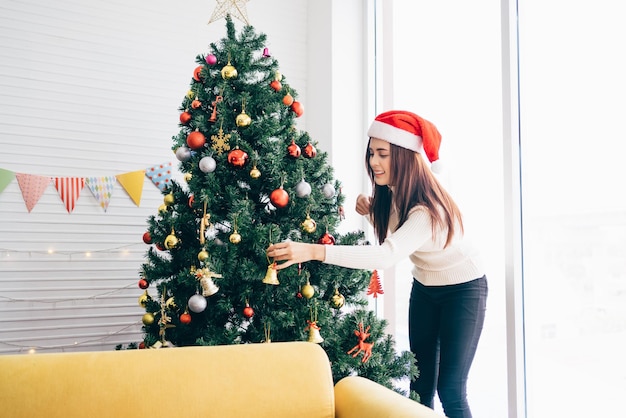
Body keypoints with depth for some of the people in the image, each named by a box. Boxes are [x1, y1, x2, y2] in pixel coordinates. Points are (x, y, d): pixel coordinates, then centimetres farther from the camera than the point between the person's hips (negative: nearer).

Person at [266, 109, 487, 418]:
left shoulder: (429, 209, -35)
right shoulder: (390, 192, -11)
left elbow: (387, 256, -50)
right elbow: (390, 237, 8)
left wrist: (313, 251, -57)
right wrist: (371, 212, -14)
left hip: (463, 288, -7)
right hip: (424, 285, 7)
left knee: (450, 390, -7)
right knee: (421, 385, 7)